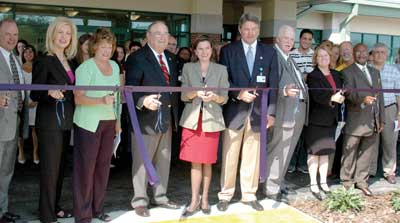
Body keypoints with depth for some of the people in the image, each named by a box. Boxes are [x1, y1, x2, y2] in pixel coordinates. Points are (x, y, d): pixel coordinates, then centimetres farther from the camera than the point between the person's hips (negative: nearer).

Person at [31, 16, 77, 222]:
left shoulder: (70, 62, 10)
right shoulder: (44, 61, -10)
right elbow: (34, 94, -13)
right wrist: (49, 92, -31)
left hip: (65, 122, 7)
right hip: (49, 123, -7)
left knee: (60, 167, 15)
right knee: (49, 168, -1)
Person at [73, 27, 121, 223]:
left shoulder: (115, 66, 11)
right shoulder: (85, 67, -9)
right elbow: (78, 98, -15)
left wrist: (118, 120, 15)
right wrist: (101, 100, -30)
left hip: (109, 122, 6)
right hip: (89, 124, -6)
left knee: (103, 166, 9)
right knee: (86, 167, 0)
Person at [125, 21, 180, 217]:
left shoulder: (171, 58, 12)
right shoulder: (137, 58, -10)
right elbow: (131, 88, -21)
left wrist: (175, 112, 7)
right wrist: (143, 101, -38)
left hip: (168, 118, 7)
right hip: (147, 118, -7)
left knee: (164, 160, 17)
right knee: (142, 161, 5)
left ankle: (160, 196, 33)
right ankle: (139, 200, 20)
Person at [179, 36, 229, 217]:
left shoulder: (221, 69, 5)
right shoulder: (188, 68, 6)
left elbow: (224, 98, 3)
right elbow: (183, 96, 1)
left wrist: (214, 96, -19)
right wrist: (196, 93, -19)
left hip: (211, 120, 0)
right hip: (192, 120, 0)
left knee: (207, 161, 7)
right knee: (195, 162, 1)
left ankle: (205, 198, 21)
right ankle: (195, 200, 11)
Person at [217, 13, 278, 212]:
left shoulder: (269, 52, 9)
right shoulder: (228, 50, 4)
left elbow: (272, 85, 6)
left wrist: (271, 112, 0)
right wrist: (239, 94, -17)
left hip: (258, 112, 2)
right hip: (234, 111, -1)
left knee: (253, 157, 7)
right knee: (229, 156, 4)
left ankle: (249, 195, 19)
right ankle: (225, 195, 16)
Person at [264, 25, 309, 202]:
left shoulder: (290, 59, 20)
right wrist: (285, 91, -36)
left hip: (299, 111, 9)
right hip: (285, 112, -9)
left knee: (286, 151, 17)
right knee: (276, 152, -3)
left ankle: (278, 182, 29)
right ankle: (271, 189, 8)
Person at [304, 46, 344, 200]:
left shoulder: (336, 75, 13)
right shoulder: (312, 76, -7)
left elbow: (341, 92, 11)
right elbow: (316, 96, -20)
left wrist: (341, 97, -10)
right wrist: (332, 98, -34)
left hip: (330, 119, 6)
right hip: (316, 119, -6)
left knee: (325, 151, 12)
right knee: (314, 151, 0)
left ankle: (323, 182, 21)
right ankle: (313, 184, 7)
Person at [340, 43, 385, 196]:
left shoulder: (375, 72, 19)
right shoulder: (348, 72, -1)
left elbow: (380, 96, 19)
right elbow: (349, 92, -17)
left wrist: (382, 119, 14)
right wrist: (362, 99, -36)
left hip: (373, 122, 6)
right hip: (355, 122, -6)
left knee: (367, 153, 12)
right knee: (350, 153, 4)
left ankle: (361, 181, 25)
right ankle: (347, 181, 17)